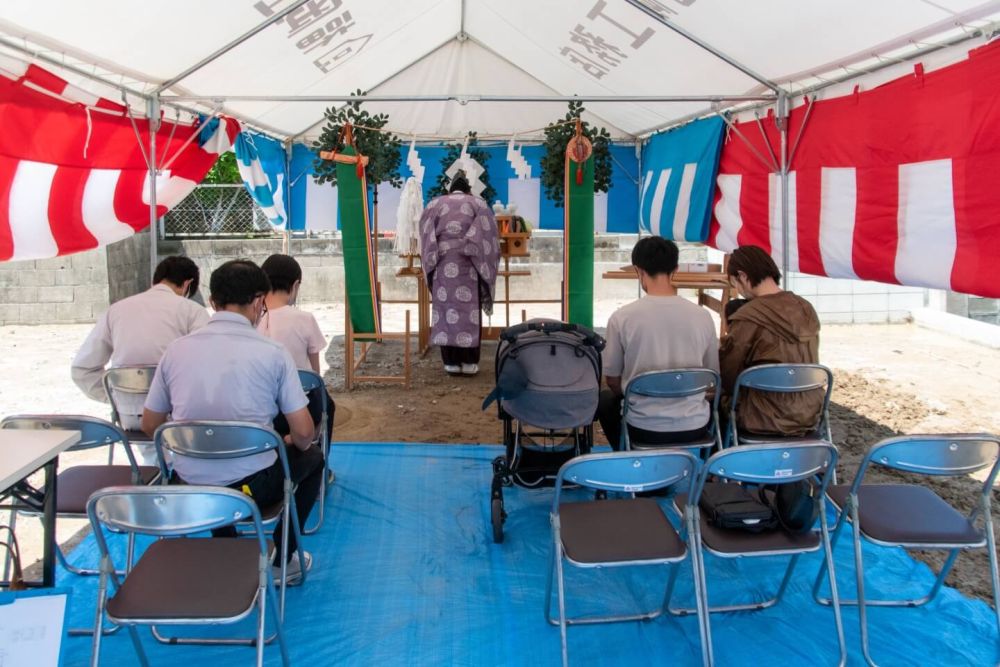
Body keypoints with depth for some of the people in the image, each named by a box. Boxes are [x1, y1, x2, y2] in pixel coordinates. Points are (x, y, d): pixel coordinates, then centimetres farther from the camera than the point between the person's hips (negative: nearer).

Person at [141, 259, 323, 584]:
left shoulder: (176, 349, -1)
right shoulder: (273, 352, -11)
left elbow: (150, 425, 7)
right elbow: (303, 433, -9)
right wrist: (292, 442, 14)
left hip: (188, 488, 4)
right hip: (252, 487, -4)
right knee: (312, 458, 26)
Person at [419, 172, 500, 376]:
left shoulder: (434, 204, 14)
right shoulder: (478, 204, 11)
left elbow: (426, 237, 6)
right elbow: (488, 236, 2)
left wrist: (432, 263, 9)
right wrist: (485, 265, 7)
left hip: (442, 263, 1)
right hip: (468, 263, -1)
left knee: (446, 309, 2)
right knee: (469, 310, 0)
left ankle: (451, 362, 0)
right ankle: (469, 362, -3)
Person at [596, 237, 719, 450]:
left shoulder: (621, 317, -12)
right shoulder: (702, 316, -6)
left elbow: (612, 380, -1)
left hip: (644, 427, -2)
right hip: (694, 426, 2)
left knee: (605, 400, 30)